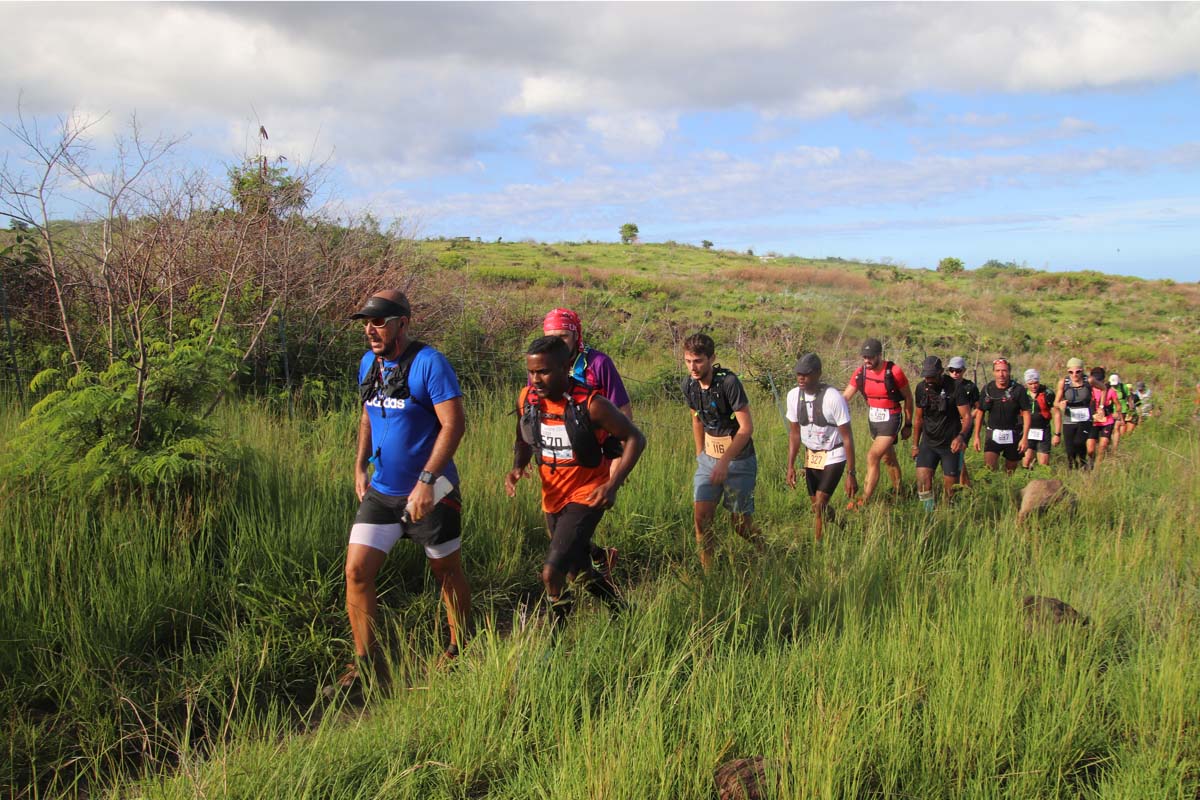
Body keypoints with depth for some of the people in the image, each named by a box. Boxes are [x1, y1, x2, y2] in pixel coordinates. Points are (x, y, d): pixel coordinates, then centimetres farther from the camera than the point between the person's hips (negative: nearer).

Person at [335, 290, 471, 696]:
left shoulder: (429, 363, -16)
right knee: (356, 571, -3)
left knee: (447, 573, 10)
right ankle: (367, 663, 11)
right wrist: (360, 466, 10)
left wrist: (426, 480, -24)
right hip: (380, 492, 6)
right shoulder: (368, 363, 7)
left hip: (430, 494, -6)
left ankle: (459, 650, 31)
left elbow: (454, 423, -20)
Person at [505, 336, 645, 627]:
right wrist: (517, 467, -11)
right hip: (553, 497, 6)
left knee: (552, 573, -19)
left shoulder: (590, 404, -23)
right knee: (579, 573, 20)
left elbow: (634, 438, -13)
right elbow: (524, 441, 10)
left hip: (586, 496, -6)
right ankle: (620, 611, 46)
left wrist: (613, 485, -23)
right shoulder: (527, 399, -8)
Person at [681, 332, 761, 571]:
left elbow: (746, 427, -21)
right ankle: (707, 570, 6)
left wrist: (725, 461, -27)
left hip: (738, 459, -5)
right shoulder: (689, 384, -2)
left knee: (740, 521, 3)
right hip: (709, 458, 5)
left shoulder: (728, 382, -22)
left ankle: (763, 553, 33)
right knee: (701, 515, -6)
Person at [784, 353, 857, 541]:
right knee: (817, 506, 13)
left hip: (834, 456, -5)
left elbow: (847, 437, -18)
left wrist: (851, 474, -18)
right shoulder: (793, 396, -8)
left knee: (819, 505, -15)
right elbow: (794, 434, 3)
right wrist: (790, 466, -3)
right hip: (811, 455, 6)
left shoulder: (833, 397, -24)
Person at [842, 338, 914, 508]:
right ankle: (898, 492, 36)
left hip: (890, 419, -6)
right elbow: (845, 397, -7)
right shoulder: (860, 373, -5)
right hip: (873, 419, 6)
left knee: (873, 457, -15)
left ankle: (864, 501, -12)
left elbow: (908, 398, -5)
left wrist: (908, 425, -1)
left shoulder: (894, 372, -17)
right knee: (888, 458, 19)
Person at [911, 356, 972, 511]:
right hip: (928, 443, 3)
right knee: (922, 477, -15)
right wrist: (915, 445, 14)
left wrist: (961, 436, -33)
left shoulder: (955, 387, -12)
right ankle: (929, 512, -5)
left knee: (950, 484, 2)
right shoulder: (921, 388, 1)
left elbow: (966, 416, -14)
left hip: (950, 444, -3)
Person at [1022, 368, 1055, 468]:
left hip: (1043, 433, -1)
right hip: (1026, 432, 1)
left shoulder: (1048, 393, -5)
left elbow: (1056, 414, -1)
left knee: (1044, 464, -1)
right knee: (1026, 462, -10)